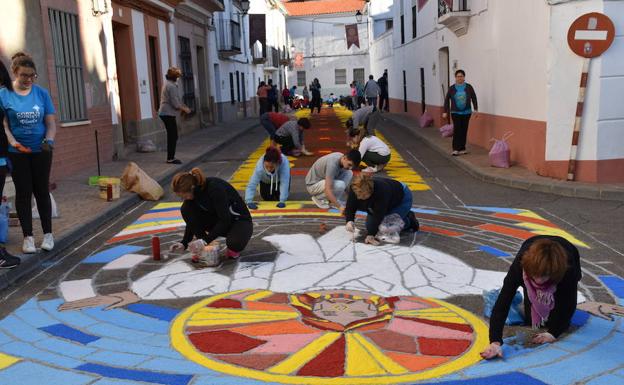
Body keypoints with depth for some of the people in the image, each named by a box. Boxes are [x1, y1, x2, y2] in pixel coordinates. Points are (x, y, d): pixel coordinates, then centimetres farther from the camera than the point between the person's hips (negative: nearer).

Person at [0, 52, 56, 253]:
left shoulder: (42, 93, 0)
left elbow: (50, 122, 1)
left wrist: (49, 140, -17)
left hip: (41, 151, 1)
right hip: (17, 153, -1)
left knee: (42, 191, 9)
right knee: (23, 192, 6)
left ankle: (48, 233, 19)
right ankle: (28, 236, 14)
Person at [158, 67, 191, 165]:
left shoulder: (167, 84, 15)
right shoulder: (172, 86, -17)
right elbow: (175, 104, -19)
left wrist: (183, 106, 15)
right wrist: (185, 109, -6)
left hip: (165, 113, 10)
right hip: (168, 114, -10)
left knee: (172, 136, 15)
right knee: (173, 136, -6)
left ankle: (170, 157, 20)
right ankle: (170, 158, -2)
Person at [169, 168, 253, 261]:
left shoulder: (215, 188, -31)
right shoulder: (194, 192, -11)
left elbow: (225, 220, -32)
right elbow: (192, 220, -1)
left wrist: (205, 240, -34)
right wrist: (184, 243, -11)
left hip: (240, 220, -6)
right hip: (218, 220, 6)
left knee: (235, 242, -40)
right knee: (186, 209, -15)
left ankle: (234, 248, -2)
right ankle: (202, 249, -4)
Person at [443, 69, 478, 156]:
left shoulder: (469, 87, -3)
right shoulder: (452, 88, -3)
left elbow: (474, 99, 2)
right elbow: (447, 100, 2)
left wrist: (475, 110, -1)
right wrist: (445, 112, -1)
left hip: (466, 113, 1)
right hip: (455, 113, -1)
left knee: (464, 131, 7)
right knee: (457, 130, -8)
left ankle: (462, 148, 17)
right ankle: (455, 149, -5)